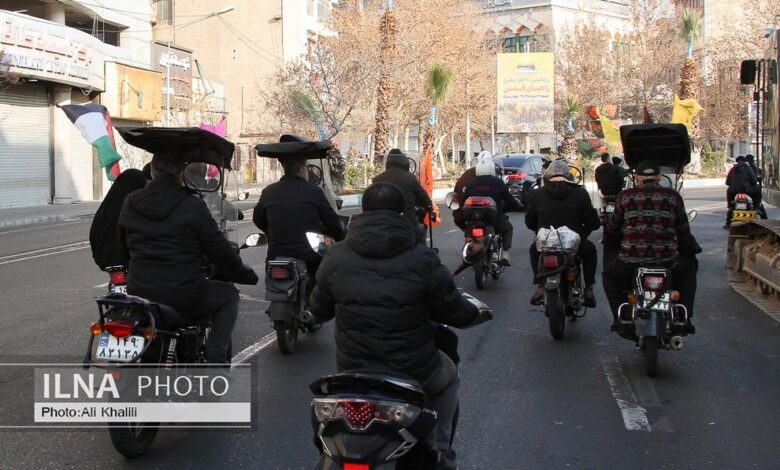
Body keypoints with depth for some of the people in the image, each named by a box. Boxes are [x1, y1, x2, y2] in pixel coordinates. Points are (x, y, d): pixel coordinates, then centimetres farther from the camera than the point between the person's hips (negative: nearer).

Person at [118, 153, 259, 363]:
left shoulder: (129, 204, 3)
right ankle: (216, 356, 6)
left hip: (139, 294, 5)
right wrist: (245, 273, 12)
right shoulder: (192, 206, -10)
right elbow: (219, 250, -5)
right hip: (185, 297, -4)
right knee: (229, 295, 21)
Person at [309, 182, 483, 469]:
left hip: (353, 373, 2)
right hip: (414, 373, -1)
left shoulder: (335, 258, -7)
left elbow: (319, 312, 5)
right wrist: (475, 312, 19)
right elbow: (454, 313, -4)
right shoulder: (422, 260, -13)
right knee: (448, 377, 31)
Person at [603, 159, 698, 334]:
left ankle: (619, 318, 15)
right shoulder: (673, 196, 8)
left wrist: (609, 240, 38)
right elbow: (683, 232, 13)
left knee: (609, 274, 31)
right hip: (667, 261, 1)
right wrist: (691, 249, 33)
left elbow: (612, 230, 15)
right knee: (688, 271, 33)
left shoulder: (625, 196, 7)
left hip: (631, 261, -1)